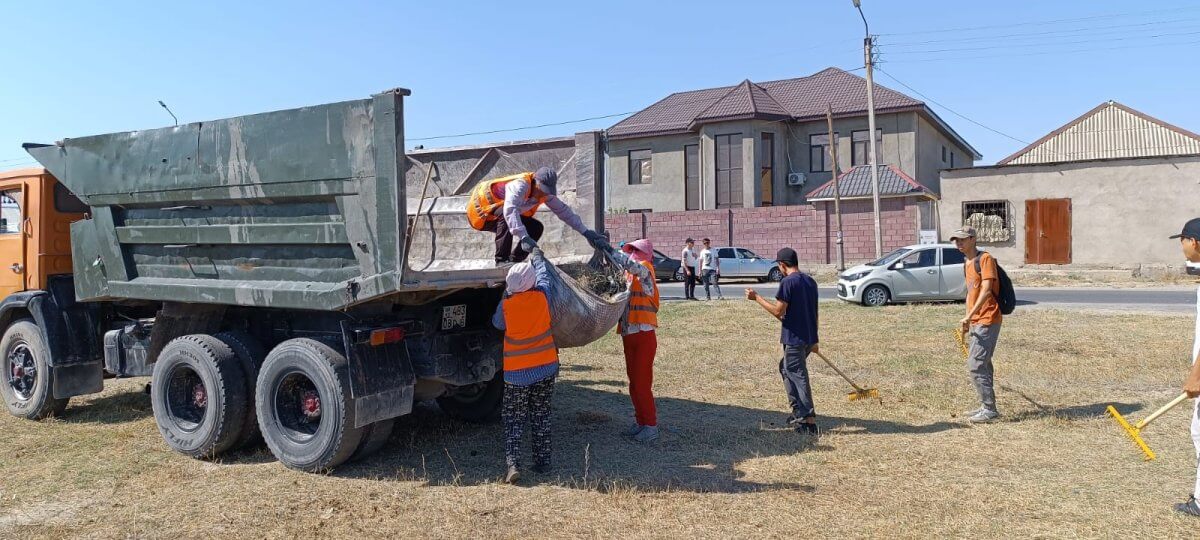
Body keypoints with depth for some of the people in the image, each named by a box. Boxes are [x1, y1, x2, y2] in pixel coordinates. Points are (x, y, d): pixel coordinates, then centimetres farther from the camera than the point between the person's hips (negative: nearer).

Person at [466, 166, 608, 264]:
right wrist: (523, 237, -59)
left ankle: (514, 260, -1)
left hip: (499, 215, 8)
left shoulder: (545, 193, -9)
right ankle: (501, 261, -31)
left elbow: (564, 211, -1)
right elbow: (509, 210, -50)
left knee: (536, 228, -4)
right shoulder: (521, 185, -35)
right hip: (480, 210, -8)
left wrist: (586, 232, -5)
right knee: (504, 217, -38)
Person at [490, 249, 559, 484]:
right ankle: (542, 462, 19)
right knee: (541, 417, 15)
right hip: (545, 368, 2)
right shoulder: (541, 297, -9)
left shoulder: (506, 305, -12)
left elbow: (497, 323, 8)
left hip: (516, 372, -2)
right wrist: (537, 256, 28)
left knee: (513, 420, 6)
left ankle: (513, 464, -7)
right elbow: (544, 275, 11)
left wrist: (506, 293, 12)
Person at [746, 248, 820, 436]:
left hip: (794, 338, -9)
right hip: (809, 337, 9)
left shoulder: (788, 282, -14)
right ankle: (798, 412, 25)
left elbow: (778, 311, -17)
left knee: (799, 377, -3)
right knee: (785, 367, 23)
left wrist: (757, 298, -7)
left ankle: (809, 422, -3)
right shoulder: (810, 281, 12)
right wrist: (814, 339, 26)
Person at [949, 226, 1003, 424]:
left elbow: (986, 290, -22)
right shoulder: (967, 263, 16)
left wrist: (969, 316, -27)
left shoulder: (985, 258, -12)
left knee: (976, 365, -12)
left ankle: (990, 409, -5)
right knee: (982, 365, 14)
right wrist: (968, 322, 21)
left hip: (987, 320, -10)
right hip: (975, 322, 10)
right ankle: (986, 407, 21)